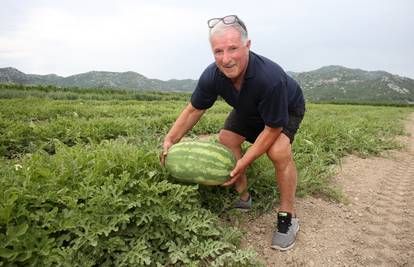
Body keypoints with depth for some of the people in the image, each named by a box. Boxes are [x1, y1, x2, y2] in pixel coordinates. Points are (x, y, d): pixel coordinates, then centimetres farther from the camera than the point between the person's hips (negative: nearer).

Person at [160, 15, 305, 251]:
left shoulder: (270, 78, -42)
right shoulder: (212, 76, -27)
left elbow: (273, 127, -33)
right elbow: (194, 109, -12)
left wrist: (243, 164, -34)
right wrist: (170, 139, -20)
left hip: (287, 108, -5)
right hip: (248, 110, 6)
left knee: (279, 151, -29)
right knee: (226, 140, -9)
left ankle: (288, 218, -9)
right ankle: (243, 198, 10)